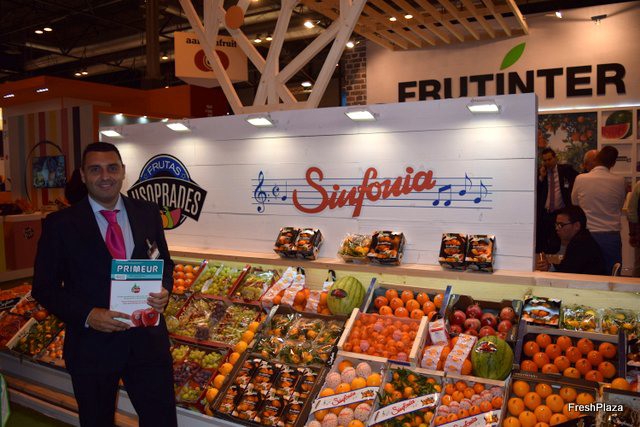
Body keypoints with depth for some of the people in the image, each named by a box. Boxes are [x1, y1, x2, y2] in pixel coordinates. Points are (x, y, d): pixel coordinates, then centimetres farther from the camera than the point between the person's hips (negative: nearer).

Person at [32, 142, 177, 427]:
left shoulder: (148, 213, 2)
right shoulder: (60, 224, -6)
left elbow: (165, 263, 12)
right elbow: (44, 287, -3)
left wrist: (164, 289, -9)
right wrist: (86, 315, -18)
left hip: (147, 340, 2)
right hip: (92, 345, -1)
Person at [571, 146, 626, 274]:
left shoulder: (580, 179, -6)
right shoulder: (619, 181, -5)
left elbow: (574, 203, 9)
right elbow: (620, 207, 9)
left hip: (587, 235, 0)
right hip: (612, 236, 0)